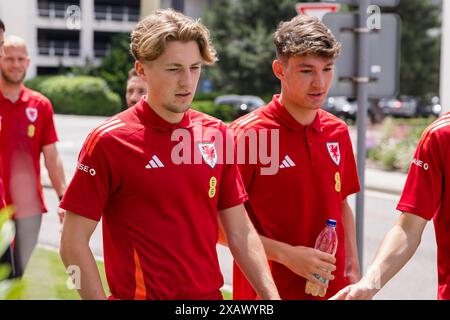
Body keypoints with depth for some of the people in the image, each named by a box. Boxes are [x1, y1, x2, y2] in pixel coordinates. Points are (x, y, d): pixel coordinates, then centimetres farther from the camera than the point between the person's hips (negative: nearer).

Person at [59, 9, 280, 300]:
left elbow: (241, 233, 6)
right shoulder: (108, 141, -12)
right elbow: (73, 243, -10)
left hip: (210, 293, 5)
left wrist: (272, 297, -3)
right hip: (138, 294, -4)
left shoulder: (218, 134, 2)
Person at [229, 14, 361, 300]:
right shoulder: (248, 134, -14)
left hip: (333, 287, 5)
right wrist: (287, 254, -19)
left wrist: (353, 269, 7)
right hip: (268, 291, -5)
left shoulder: (338, 132, 4)